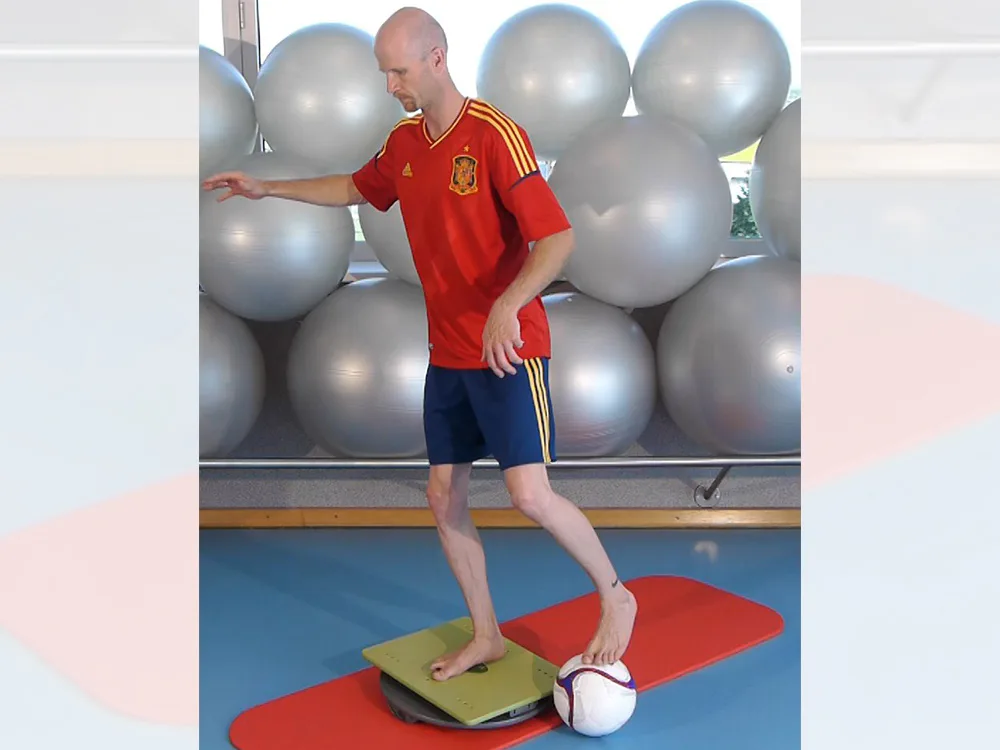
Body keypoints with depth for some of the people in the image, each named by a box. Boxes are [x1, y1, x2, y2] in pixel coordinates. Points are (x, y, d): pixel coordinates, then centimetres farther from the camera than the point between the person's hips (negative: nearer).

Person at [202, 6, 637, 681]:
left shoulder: (495, 134, -15)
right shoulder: (404, 141, 9)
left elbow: (558, 238, -22)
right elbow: (356, 189, 30)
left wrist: (507, 306, -37)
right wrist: (267, 188, 28)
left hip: (509, 348, -7)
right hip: (446, 352, 8)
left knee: (529, 492, -16)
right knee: (444, 496, 9)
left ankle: (616, 597, 11)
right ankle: (486, 637, 25)